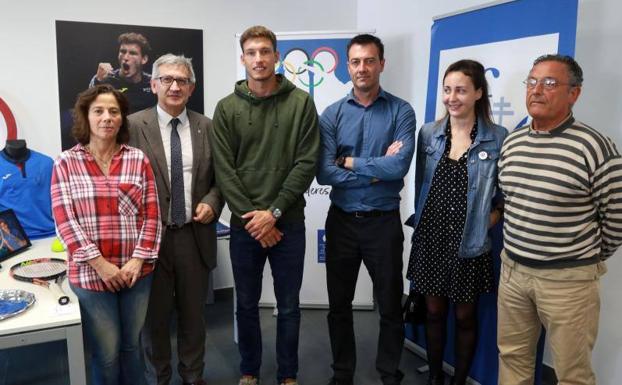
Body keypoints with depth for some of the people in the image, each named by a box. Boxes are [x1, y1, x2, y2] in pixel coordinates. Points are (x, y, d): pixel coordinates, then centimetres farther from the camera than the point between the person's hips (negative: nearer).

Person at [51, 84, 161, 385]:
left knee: (131, 346, 16)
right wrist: (100, 264, -13)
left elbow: (151, 215, 1)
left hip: (136, 272, 2)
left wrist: (137, 260, -9)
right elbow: (64, 221, -7)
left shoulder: (138, 159, 4)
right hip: (90, 274, -2)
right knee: (106, 353, 9)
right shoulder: (66, 163, -2)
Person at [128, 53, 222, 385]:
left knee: (193, 314, 17)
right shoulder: (134, 125, -5)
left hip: (195, 235, 2)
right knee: (155, 317, 14)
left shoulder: (206, 127, 4)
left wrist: (211, 202, -8)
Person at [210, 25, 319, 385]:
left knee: (289, 307, 11)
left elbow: (307, 163, -7)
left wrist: (274, 212, -12)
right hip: (245, 225, 1)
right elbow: (224, 170, -3)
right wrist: (252, 217, -11)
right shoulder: (227, 108, 1)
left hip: (289, 222, -1)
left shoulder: (301, 102, -2)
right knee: (247, 305, 15)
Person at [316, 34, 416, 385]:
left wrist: (350, 162, -12)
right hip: (342, 221, 2)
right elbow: (324, 173, -12)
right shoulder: (332, 114, 0)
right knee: (339, 305, 15)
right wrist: (377, 168, -14)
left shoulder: (401, 111, -4)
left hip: (384, 221, -1)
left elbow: (400, 165, -19)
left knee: (390, 306, 12)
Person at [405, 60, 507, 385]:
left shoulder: (498, 138, -6)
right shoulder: (428, 133, 2)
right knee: (434, 311, 15)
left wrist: (487, 222, -10)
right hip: (430, 239, 2)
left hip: (470, 245, -2)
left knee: (465, 316, 13)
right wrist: (421, 220, 6)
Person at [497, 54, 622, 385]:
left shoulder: (595, 147, -15)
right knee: (512, 357, 19)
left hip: (568, 279, -5)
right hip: (512, 270, 5)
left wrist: (590, 259, 4)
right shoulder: (511, 143, 5)